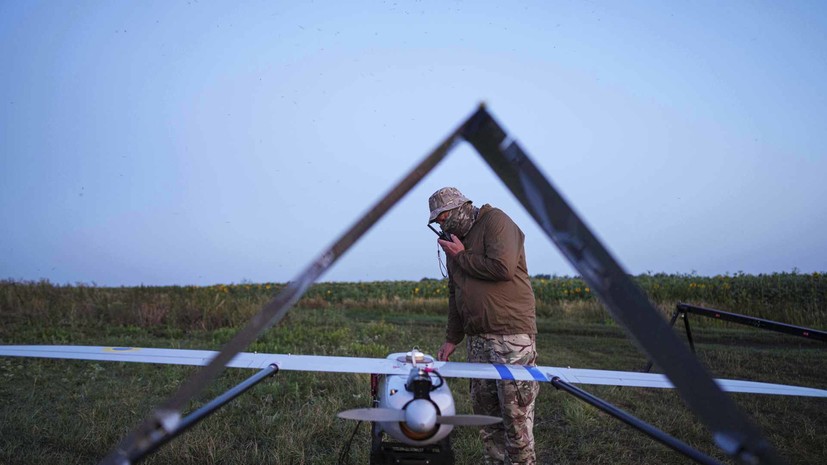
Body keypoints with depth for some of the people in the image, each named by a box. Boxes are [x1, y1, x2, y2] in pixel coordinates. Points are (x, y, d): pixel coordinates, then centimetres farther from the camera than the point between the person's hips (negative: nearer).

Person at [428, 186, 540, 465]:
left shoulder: (495, 221, -3)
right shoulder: (455, 241, 21)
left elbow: (503, 267, -19)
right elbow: (454, 294, 25)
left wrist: (461, 257, -6)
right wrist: (452, 338, 21)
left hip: (512, 334, -8)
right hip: (476, 337, 8)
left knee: (515, 410, -8)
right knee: (484, 407, 6)